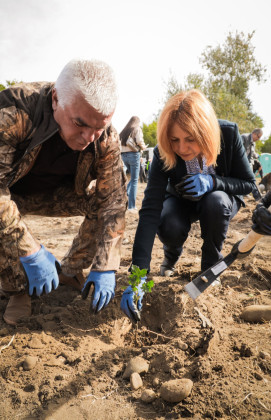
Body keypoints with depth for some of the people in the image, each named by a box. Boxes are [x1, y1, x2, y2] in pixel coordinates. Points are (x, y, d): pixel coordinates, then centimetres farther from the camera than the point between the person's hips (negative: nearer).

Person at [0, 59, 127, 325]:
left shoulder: (106, 140, -24)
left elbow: (113, 200, -22)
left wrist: (105, 268, -26)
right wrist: (31, 253, -39)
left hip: (55, 195, 3)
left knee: (99, 201, -17)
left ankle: (70, 272, 5)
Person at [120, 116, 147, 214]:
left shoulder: (124, 131, 17)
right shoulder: (137, 129, 2)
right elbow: (139, 141, -11)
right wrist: (143, 147, 6)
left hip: (123, 155, 6)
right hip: (133, 154, -6)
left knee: (133, 178, 21)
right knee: (134, 180, -3)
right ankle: (131, 206, -5)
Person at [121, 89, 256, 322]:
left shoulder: (229, 134, -28)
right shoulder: (163, 154, -31)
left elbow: (248, 183, -15)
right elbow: (150, 211, -39)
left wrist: (211, 182, -38)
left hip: (220, 200, 1)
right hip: (182, 201, 0)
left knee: (216, 202, -36)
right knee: (168, 226, -32)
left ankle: (211, 265, -7)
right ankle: (172, 253, 8)